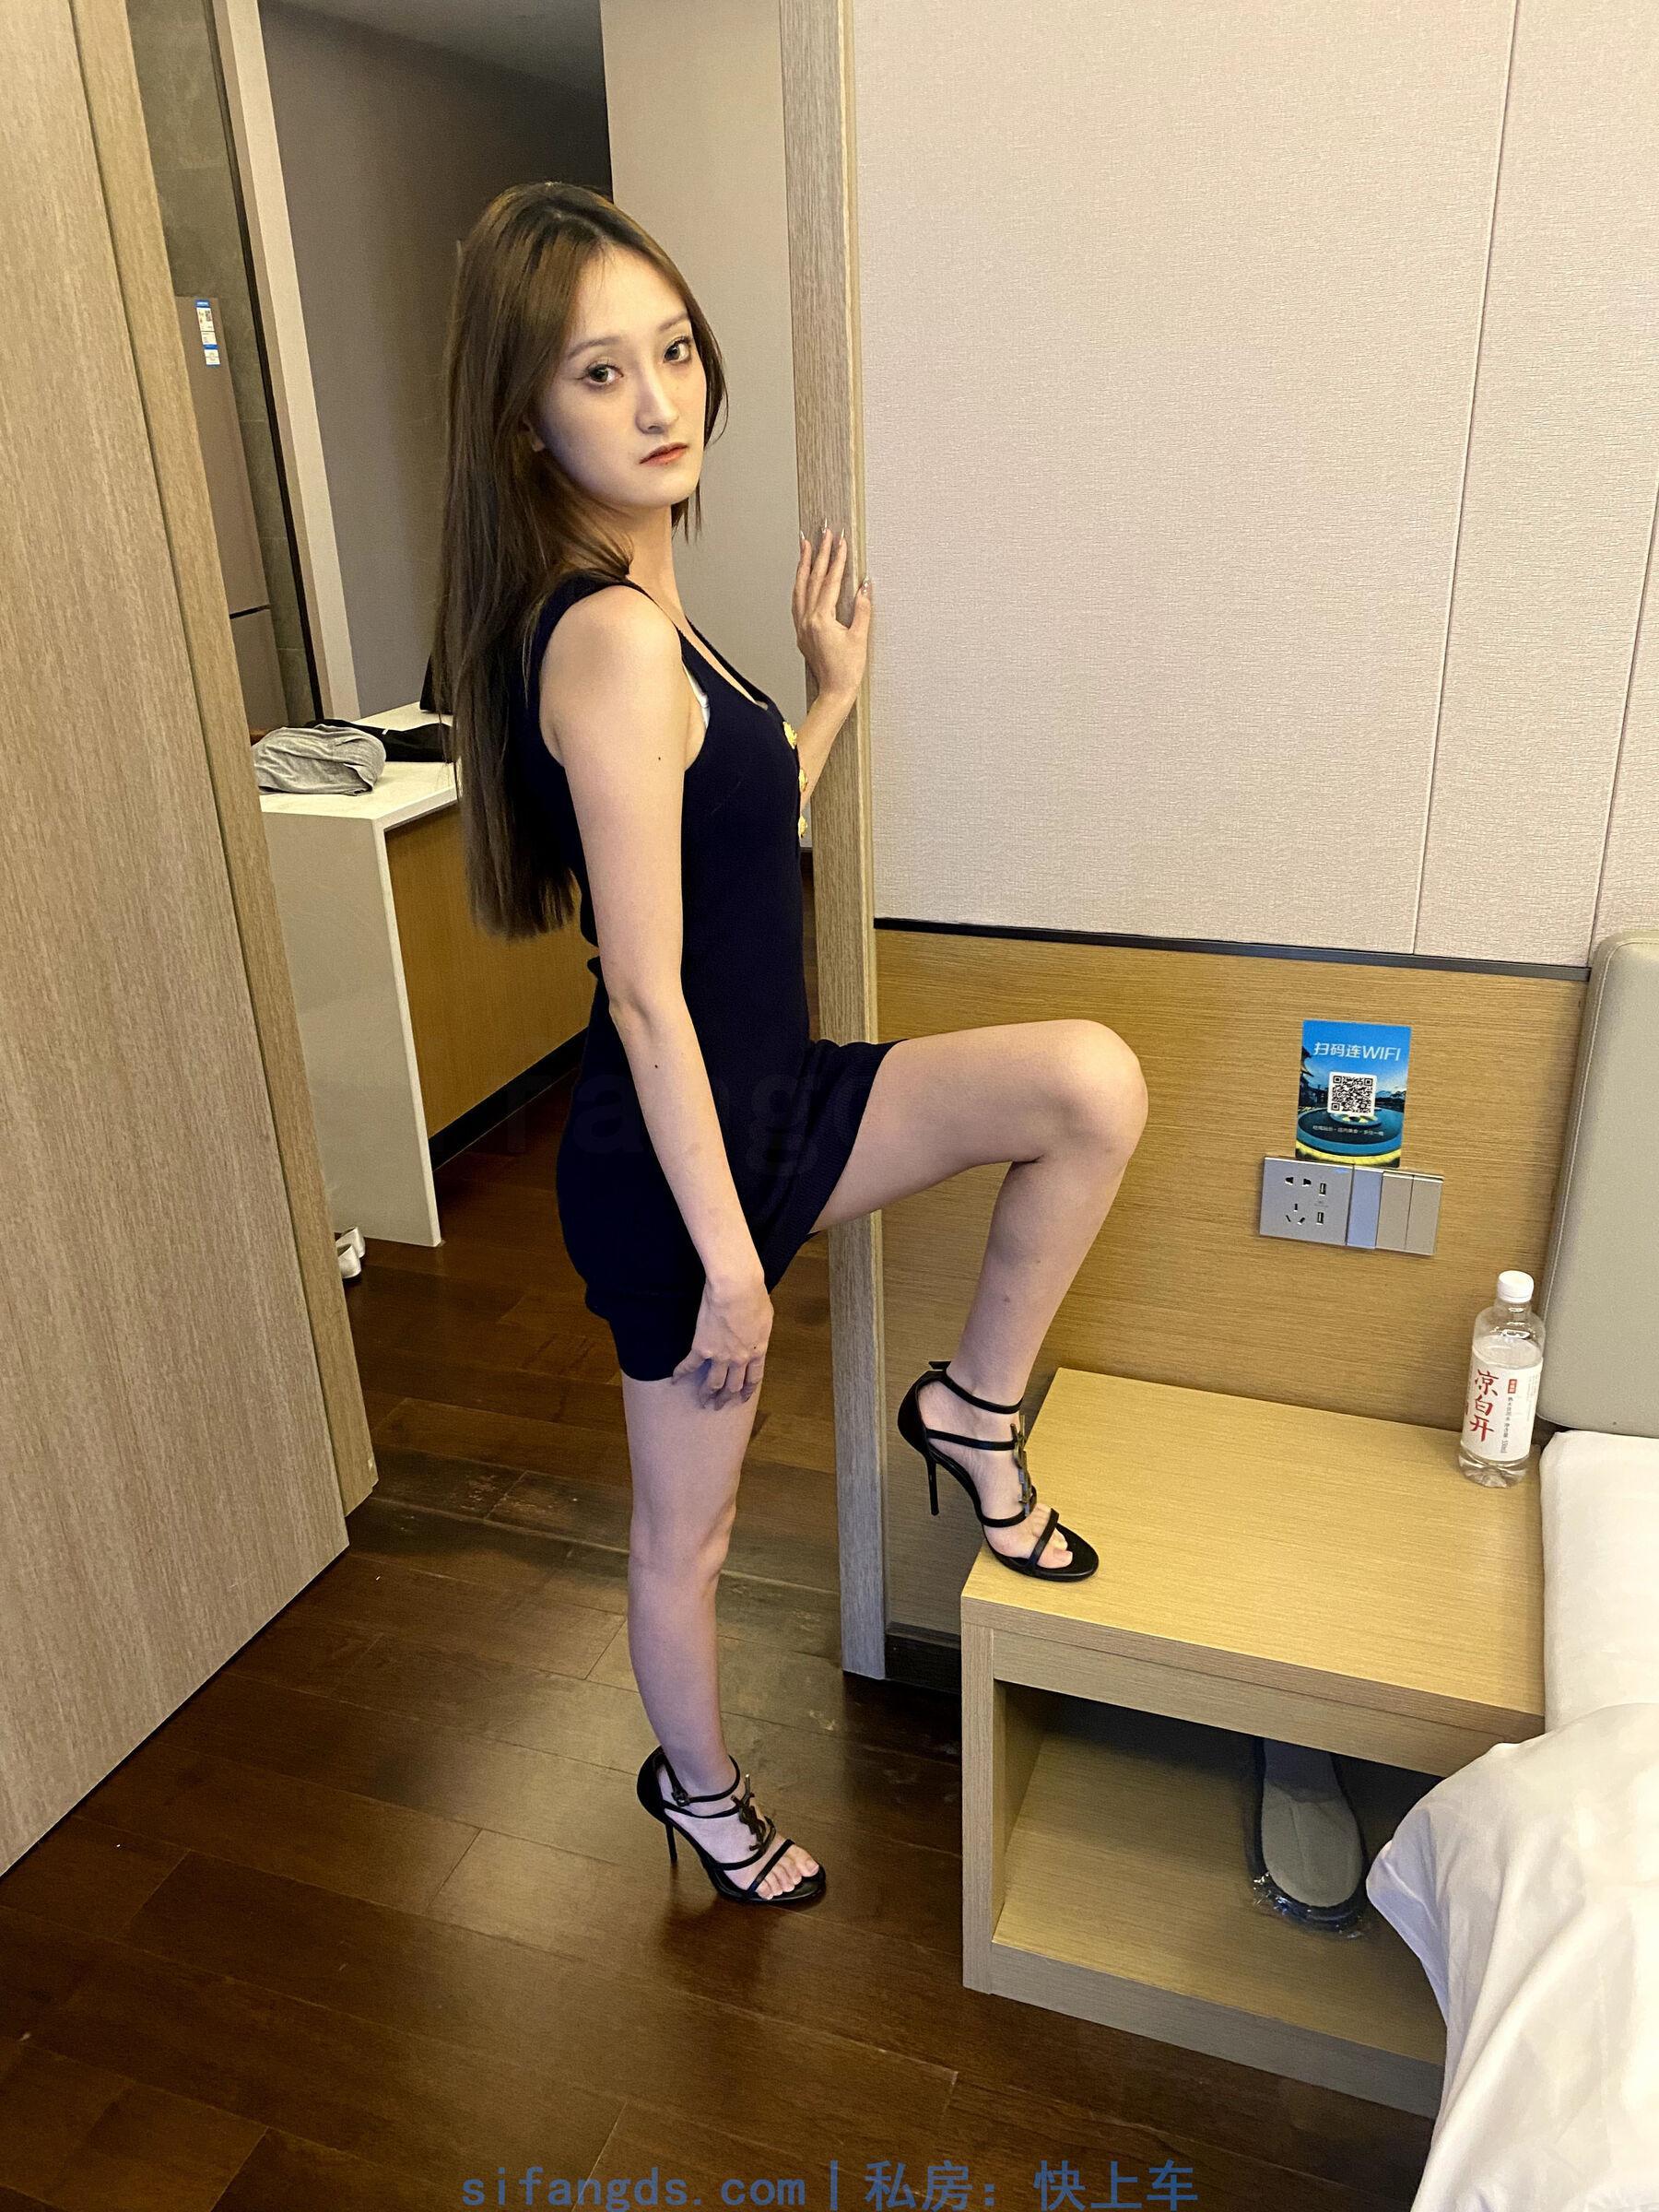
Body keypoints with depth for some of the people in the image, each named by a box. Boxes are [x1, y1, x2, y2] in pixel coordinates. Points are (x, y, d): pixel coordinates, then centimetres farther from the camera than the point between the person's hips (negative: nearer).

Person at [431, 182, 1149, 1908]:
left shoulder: (629, 611, 6)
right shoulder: (612, 638, -24)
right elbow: (646, 989, -24)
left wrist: (831, 693, 11)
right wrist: (728, 1256, -19)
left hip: (764, 1103, 8)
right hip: (672, 1160, -8)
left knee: (1093, 1084, -6)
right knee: (687, 1531, 14)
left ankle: (975, 1406, 13)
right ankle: (699, 1786, 44)